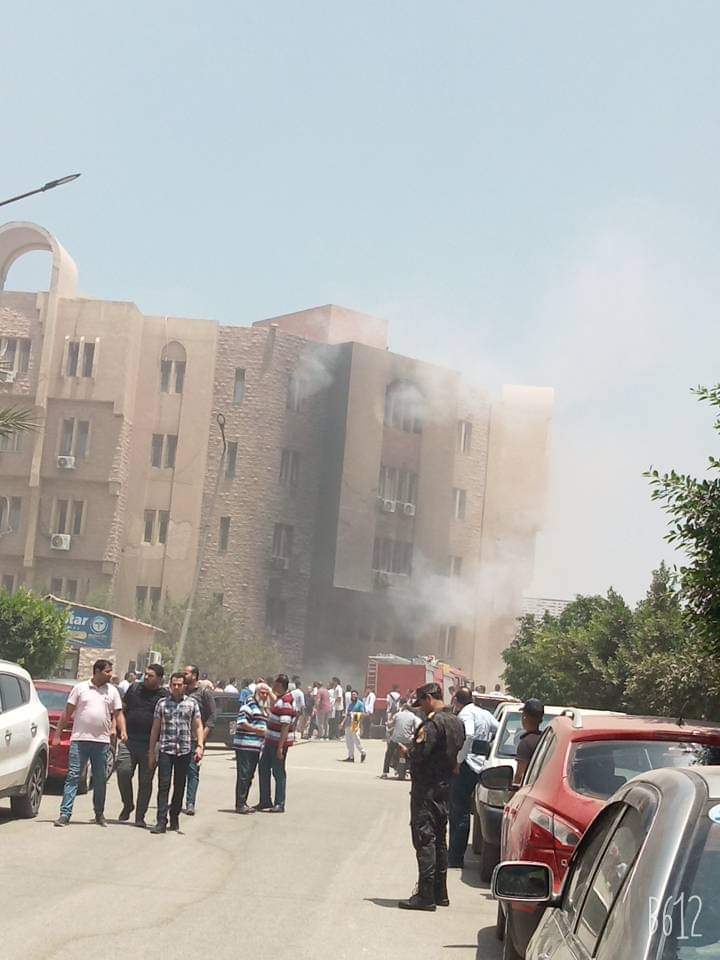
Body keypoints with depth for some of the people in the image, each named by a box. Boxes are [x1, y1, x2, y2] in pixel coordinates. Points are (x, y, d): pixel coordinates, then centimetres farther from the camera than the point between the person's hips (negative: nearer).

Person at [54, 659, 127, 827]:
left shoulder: (113, 691, 10)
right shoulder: (80, 688, 3)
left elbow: (118, 713, 9)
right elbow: (67, 712, 5)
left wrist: (123, 731, -8)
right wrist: (58, 733, 2)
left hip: (102, 742, 3)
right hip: (80, 739, -2)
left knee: (100, 779, 8)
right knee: (72, 776, -6)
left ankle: (99, 814, 20)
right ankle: (65, 814, -7)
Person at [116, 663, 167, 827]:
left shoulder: (164, 696, 2)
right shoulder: (134, 688, 11)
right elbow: (122, 710, 18)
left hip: (150, 744, -2)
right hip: (129, 740, 2)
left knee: (145, 780, 3)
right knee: (123, 771, -12)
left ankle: (140, 816, 12)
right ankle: (127, 805, 11)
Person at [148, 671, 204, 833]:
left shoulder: (192, 703, 7)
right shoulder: (162, 703, 7)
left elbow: (198, 726, 7)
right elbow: (155, 728, 9)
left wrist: (200, 745, -7)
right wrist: (151, 752, 7)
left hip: (185, 751, 1)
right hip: (165, 750, -1)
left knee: (179, 786, 8)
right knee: (163, 785, -8)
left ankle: (174, 817, 22)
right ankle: (161, 821, -11)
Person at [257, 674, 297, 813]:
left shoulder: (285, 703, -22)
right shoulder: (279, 698, 7)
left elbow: (285, 726, -26)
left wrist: (280, 747, -26)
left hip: (279, 742, -10)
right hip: (271, 741, 10)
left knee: (278, 773, -1)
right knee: (263, 768, 16)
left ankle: (279, 805, 8)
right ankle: (265, 802, 24)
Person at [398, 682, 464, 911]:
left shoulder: (433, 723, -18)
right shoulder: (456, 722, 12)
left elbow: (420, 754, -22)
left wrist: (407, 751, -4)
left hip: (427, 788, -10)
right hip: (445, 787, 10)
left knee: (424, 839, -7)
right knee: (439, 839, 15)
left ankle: (426, 894, -9)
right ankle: (440, 892, 21)